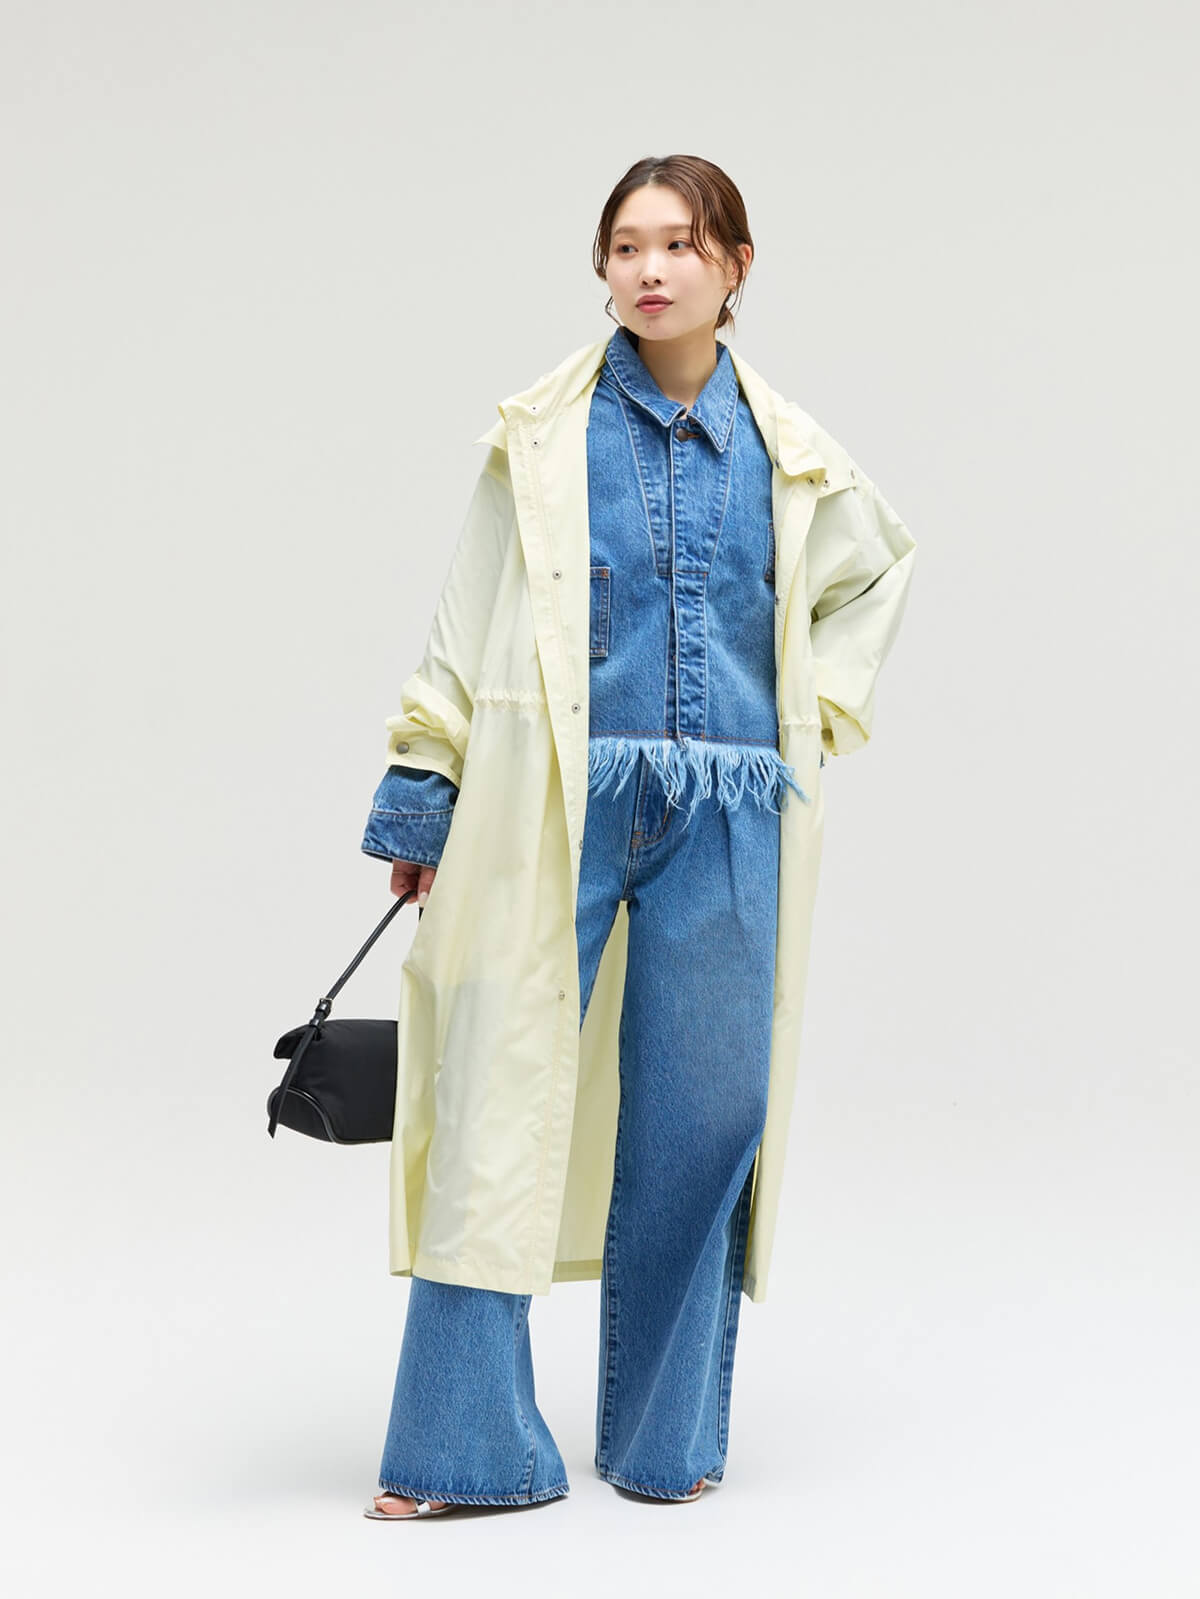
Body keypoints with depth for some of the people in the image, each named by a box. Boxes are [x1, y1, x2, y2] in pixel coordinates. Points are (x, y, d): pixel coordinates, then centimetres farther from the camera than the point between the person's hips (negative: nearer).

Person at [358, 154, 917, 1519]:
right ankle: (465, 1443, 2)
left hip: (725, 812, 2)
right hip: (564, 795, -2)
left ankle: (667, 1432, 19)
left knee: (699, 1114, 5)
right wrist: (421, 807, 3)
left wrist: (834, 695, 17)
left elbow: (885, 559, 28)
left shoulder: (779, 447, 9)